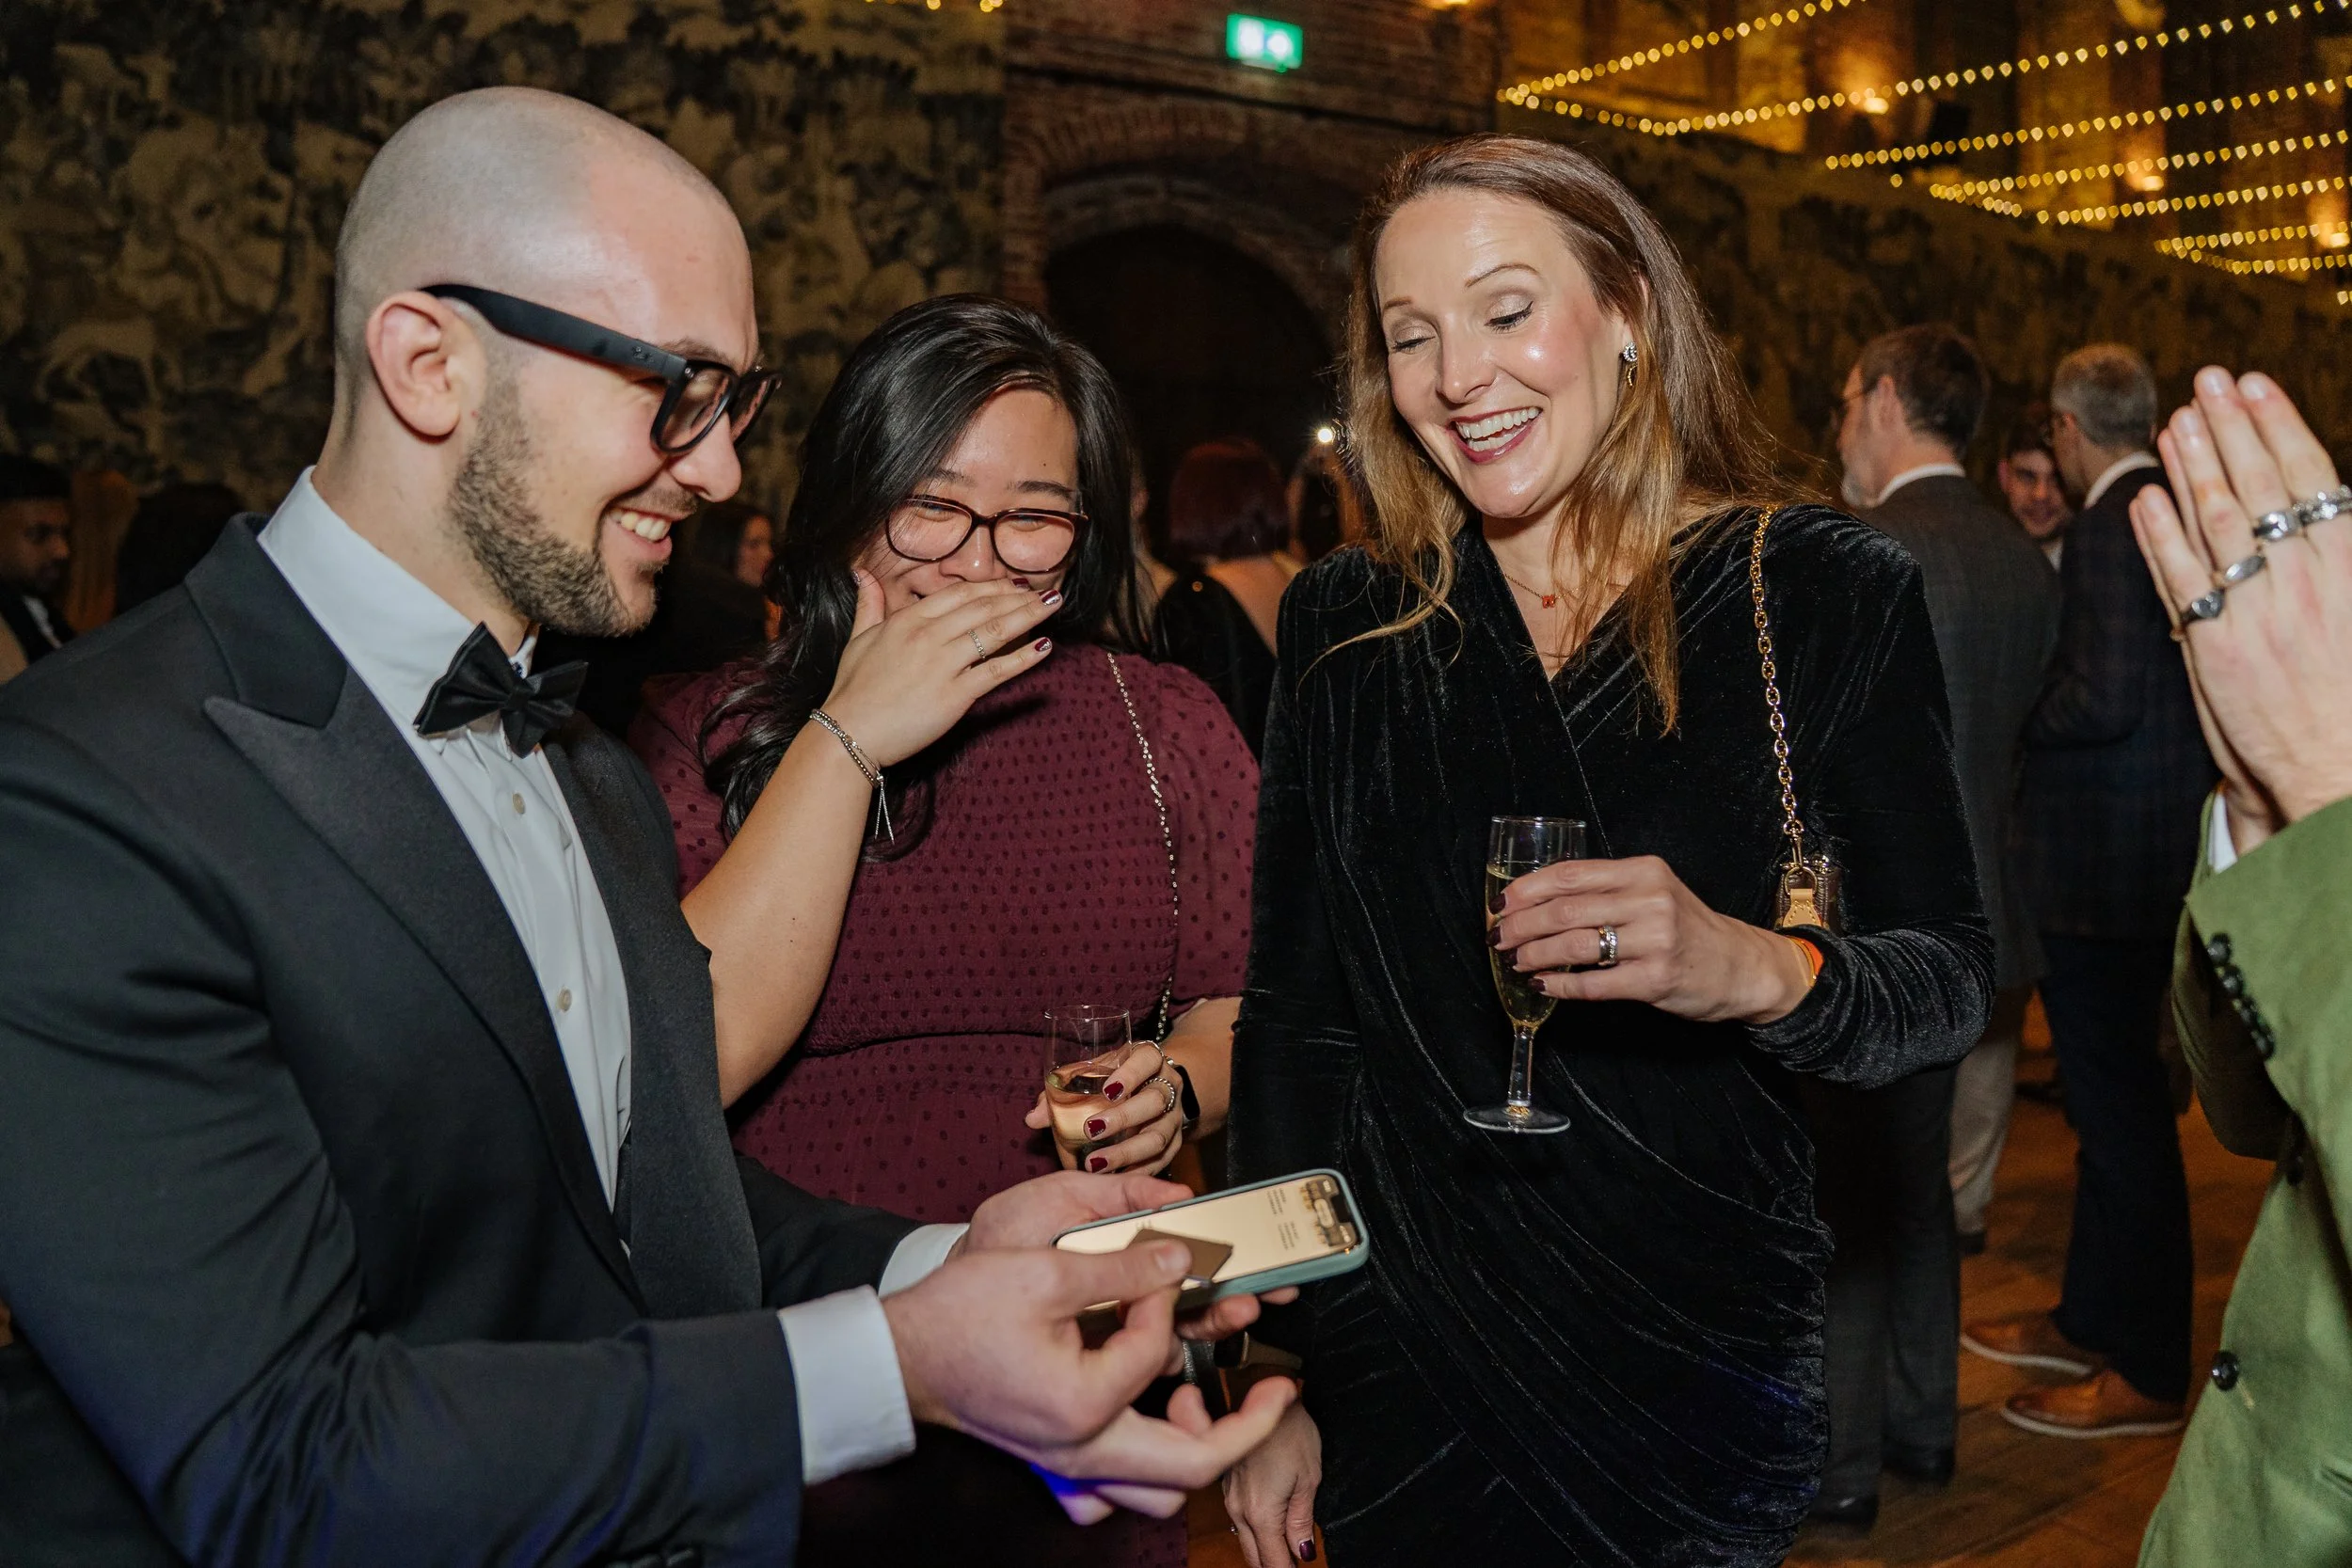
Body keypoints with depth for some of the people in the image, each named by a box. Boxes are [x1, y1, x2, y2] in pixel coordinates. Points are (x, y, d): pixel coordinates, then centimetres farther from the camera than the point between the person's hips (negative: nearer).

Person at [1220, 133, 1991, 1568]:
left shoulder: (1833, 598, -5)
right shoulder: (1345, 622, -1)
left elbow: (1954, 974, -4)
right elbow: (1289, 1016, 0)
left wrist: (1760, 970, -26)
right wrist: (1273, 1372, -1)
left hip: (1704, 1350, -1)